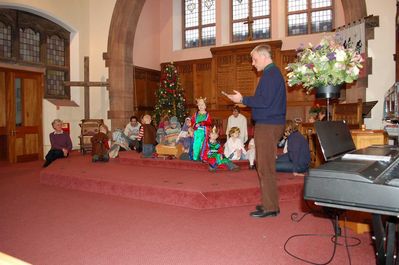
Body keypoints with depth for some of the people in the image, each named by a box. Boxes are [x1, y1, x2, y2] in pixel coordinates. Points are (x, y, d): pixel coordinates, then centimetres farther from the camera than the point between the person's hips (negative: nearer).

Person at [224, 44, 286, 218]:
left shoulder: (270, 74, -13)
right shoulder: (274, 73, 19)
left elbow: (264, 101, -21)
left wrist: (242, 100, -12)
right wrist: (245, 100, 15)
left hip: (267, 125, -10)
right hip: (270, 124, 10)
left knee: (265, 167, -5)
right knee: (265, 165, 15)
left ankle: (270, 207, 3)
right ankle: (270, 203, 24)